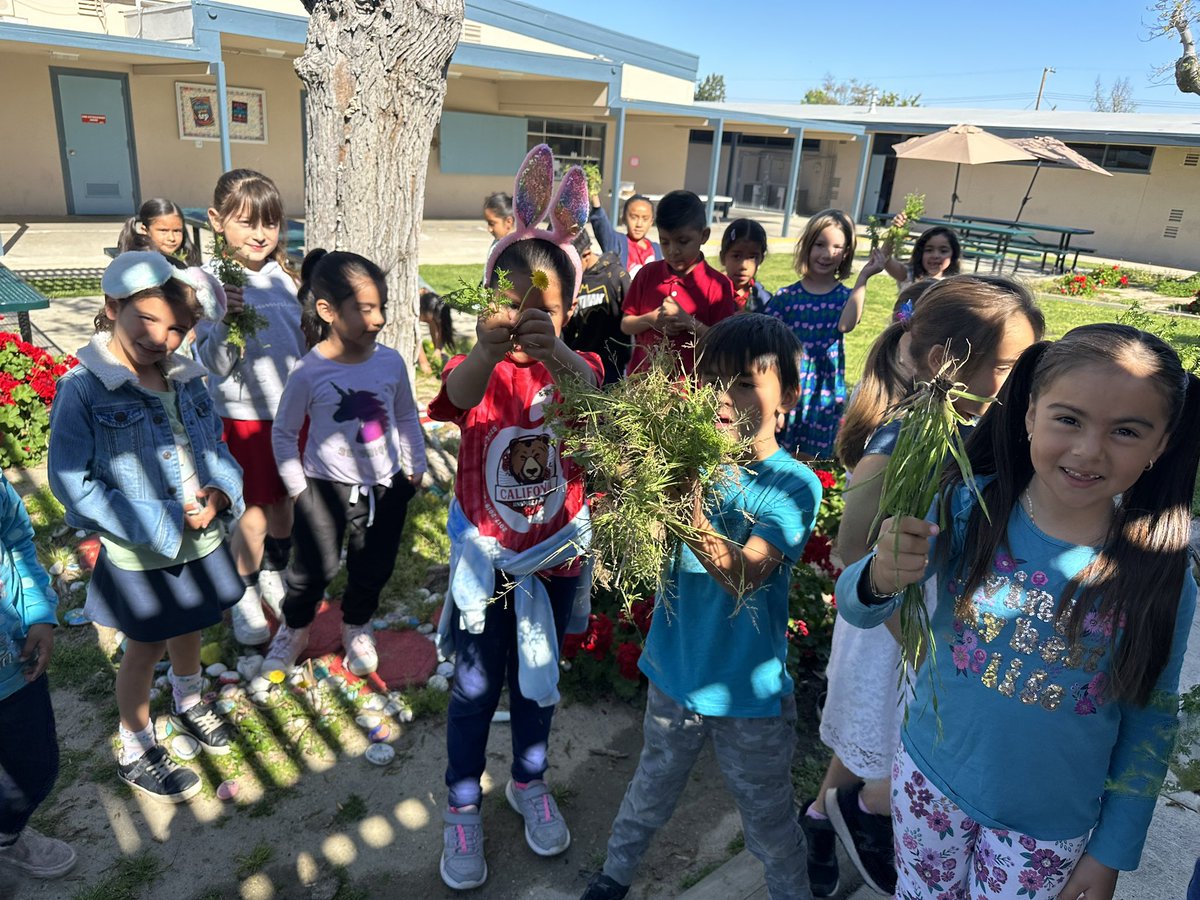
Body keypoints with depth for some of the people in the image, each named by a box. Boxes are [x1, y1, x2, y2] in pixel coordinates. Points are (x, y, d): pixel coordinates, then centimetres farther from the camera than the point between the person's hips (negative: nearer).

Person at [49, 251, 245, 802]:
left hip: (202, 543, 5)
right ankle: (135, 753, 39)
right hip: (140, 557, -5)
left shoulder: (187, 379, -4)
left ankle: (189, 704, 55)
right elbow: (71, 483, -20)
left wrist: (221, 493, -14)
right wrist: (160, 521, -23)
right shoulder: (84, 388, -19)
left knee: (189, 629, 26)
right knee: (145, 649, 14)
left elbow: (216, 448, 7)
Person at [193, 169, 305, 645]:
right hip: (245, 413, -4)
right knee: (254, 513, 4)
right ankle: (245, 597, 27)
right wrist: (227, 320, -31)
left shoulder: (284, 274, 2)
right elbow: (214, 363, -15)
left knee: (285, 500, 16)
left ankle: (275, 576, 40)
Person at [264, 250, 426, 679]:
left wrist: (415, 467, 10)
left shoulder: (391, 362, -7)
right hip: (326, 488, -3)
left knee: (374, 567, 16)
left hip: (386, 486, 3)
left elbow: (407, 418, 8)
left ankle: (357, 628, 43)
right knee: (315, 568, 8)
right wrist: (297, 487, -3)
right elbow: (283, 434, -4)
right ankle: (294, 628, 38)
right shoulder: (309, 373, -16)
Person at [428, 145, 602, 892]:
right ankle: (464, 809, 36)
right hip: (485, 557, -1)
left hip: (557, 556, 2)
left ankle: (530, 783, 46)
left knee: (538, 681, 21)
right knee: (476, 689, 14)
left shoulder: (578, 367, -10)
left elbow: (593, 398, -35)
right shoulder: (479, 368, -12)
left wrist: (552, 352, -57)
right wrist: (487, 351, -60)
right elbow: (457, 398, -37)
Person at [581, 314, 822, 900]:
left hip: (750, 693, -3)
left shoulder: (795, 485, -18)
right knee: (650, 792, 26)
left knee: (770, 825, 18)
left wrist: (686, 511, -45)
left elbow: (744, 575, -30)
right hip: (674, 674, 3)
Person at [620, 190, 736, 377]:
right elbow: (625, 325, 7)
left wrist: (689, 322, -20)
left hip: (690, 382, -2)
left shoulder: (718, 285, -6)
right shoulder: (647, 274, 3)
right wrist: (651, 319, -12)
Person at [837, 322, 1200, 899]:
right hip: (929, 781, 1)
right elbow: (856, 609, -23)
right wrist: (880, 577, -45)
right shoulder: (969, 509, -19)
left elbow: (1151, 721, -3)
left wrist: (1114, 850, 2)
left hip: (1051, 829, 0)